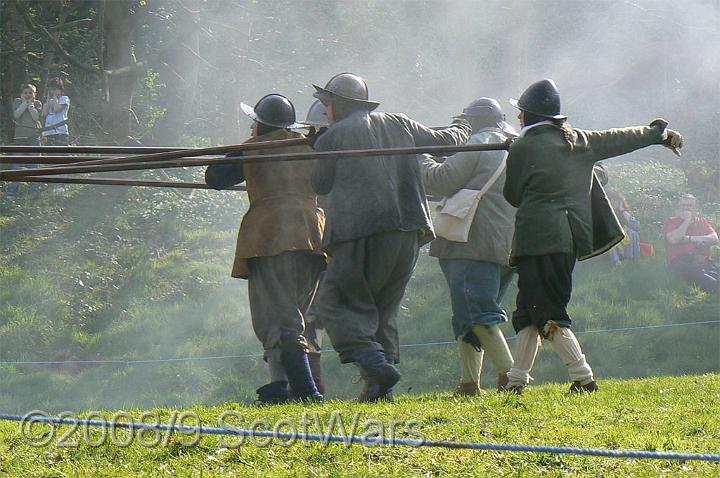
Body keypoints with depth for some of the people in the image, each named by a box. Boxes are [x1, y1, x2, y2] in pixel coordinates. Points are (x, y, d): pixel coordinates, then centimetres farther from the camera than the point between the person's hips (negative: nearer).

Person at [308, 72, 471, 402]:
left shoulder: (332, 138, 1)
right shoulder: (399, 125, 16)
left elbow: (320, 186, 13)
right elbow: (445, 140, 29)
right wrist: (462, 128, 53)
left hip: (362, 235, -6)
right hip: (408, 234, 6)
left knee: (332, 303, -1)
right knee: (383, 310, 14)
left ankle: (374, 362, -19)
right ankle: (379, 388, 7)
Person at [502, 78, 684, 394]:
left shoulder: (522, 148, -6)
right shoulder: (577, 140, 10)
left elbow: (513, 196, 5)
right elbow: (619, 140, 23)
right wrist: (660, 132, 38)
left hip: (537, 237, -7)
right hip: (569, 236, 7)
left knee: (546, 314, -6)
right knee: (529, 309, 14)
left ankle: (583, 378, -13)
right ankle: (517, 379, 16)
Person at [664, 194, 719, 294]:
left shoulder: (702, 221, 23)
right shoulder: (672, 222, 16)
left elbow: (714, 239, 6)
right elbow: (673, 239, -6)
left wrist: (689, 238, -1)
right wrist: (687, 220, 0)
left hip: (702, 261, 3)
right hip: (679, 261, -3)